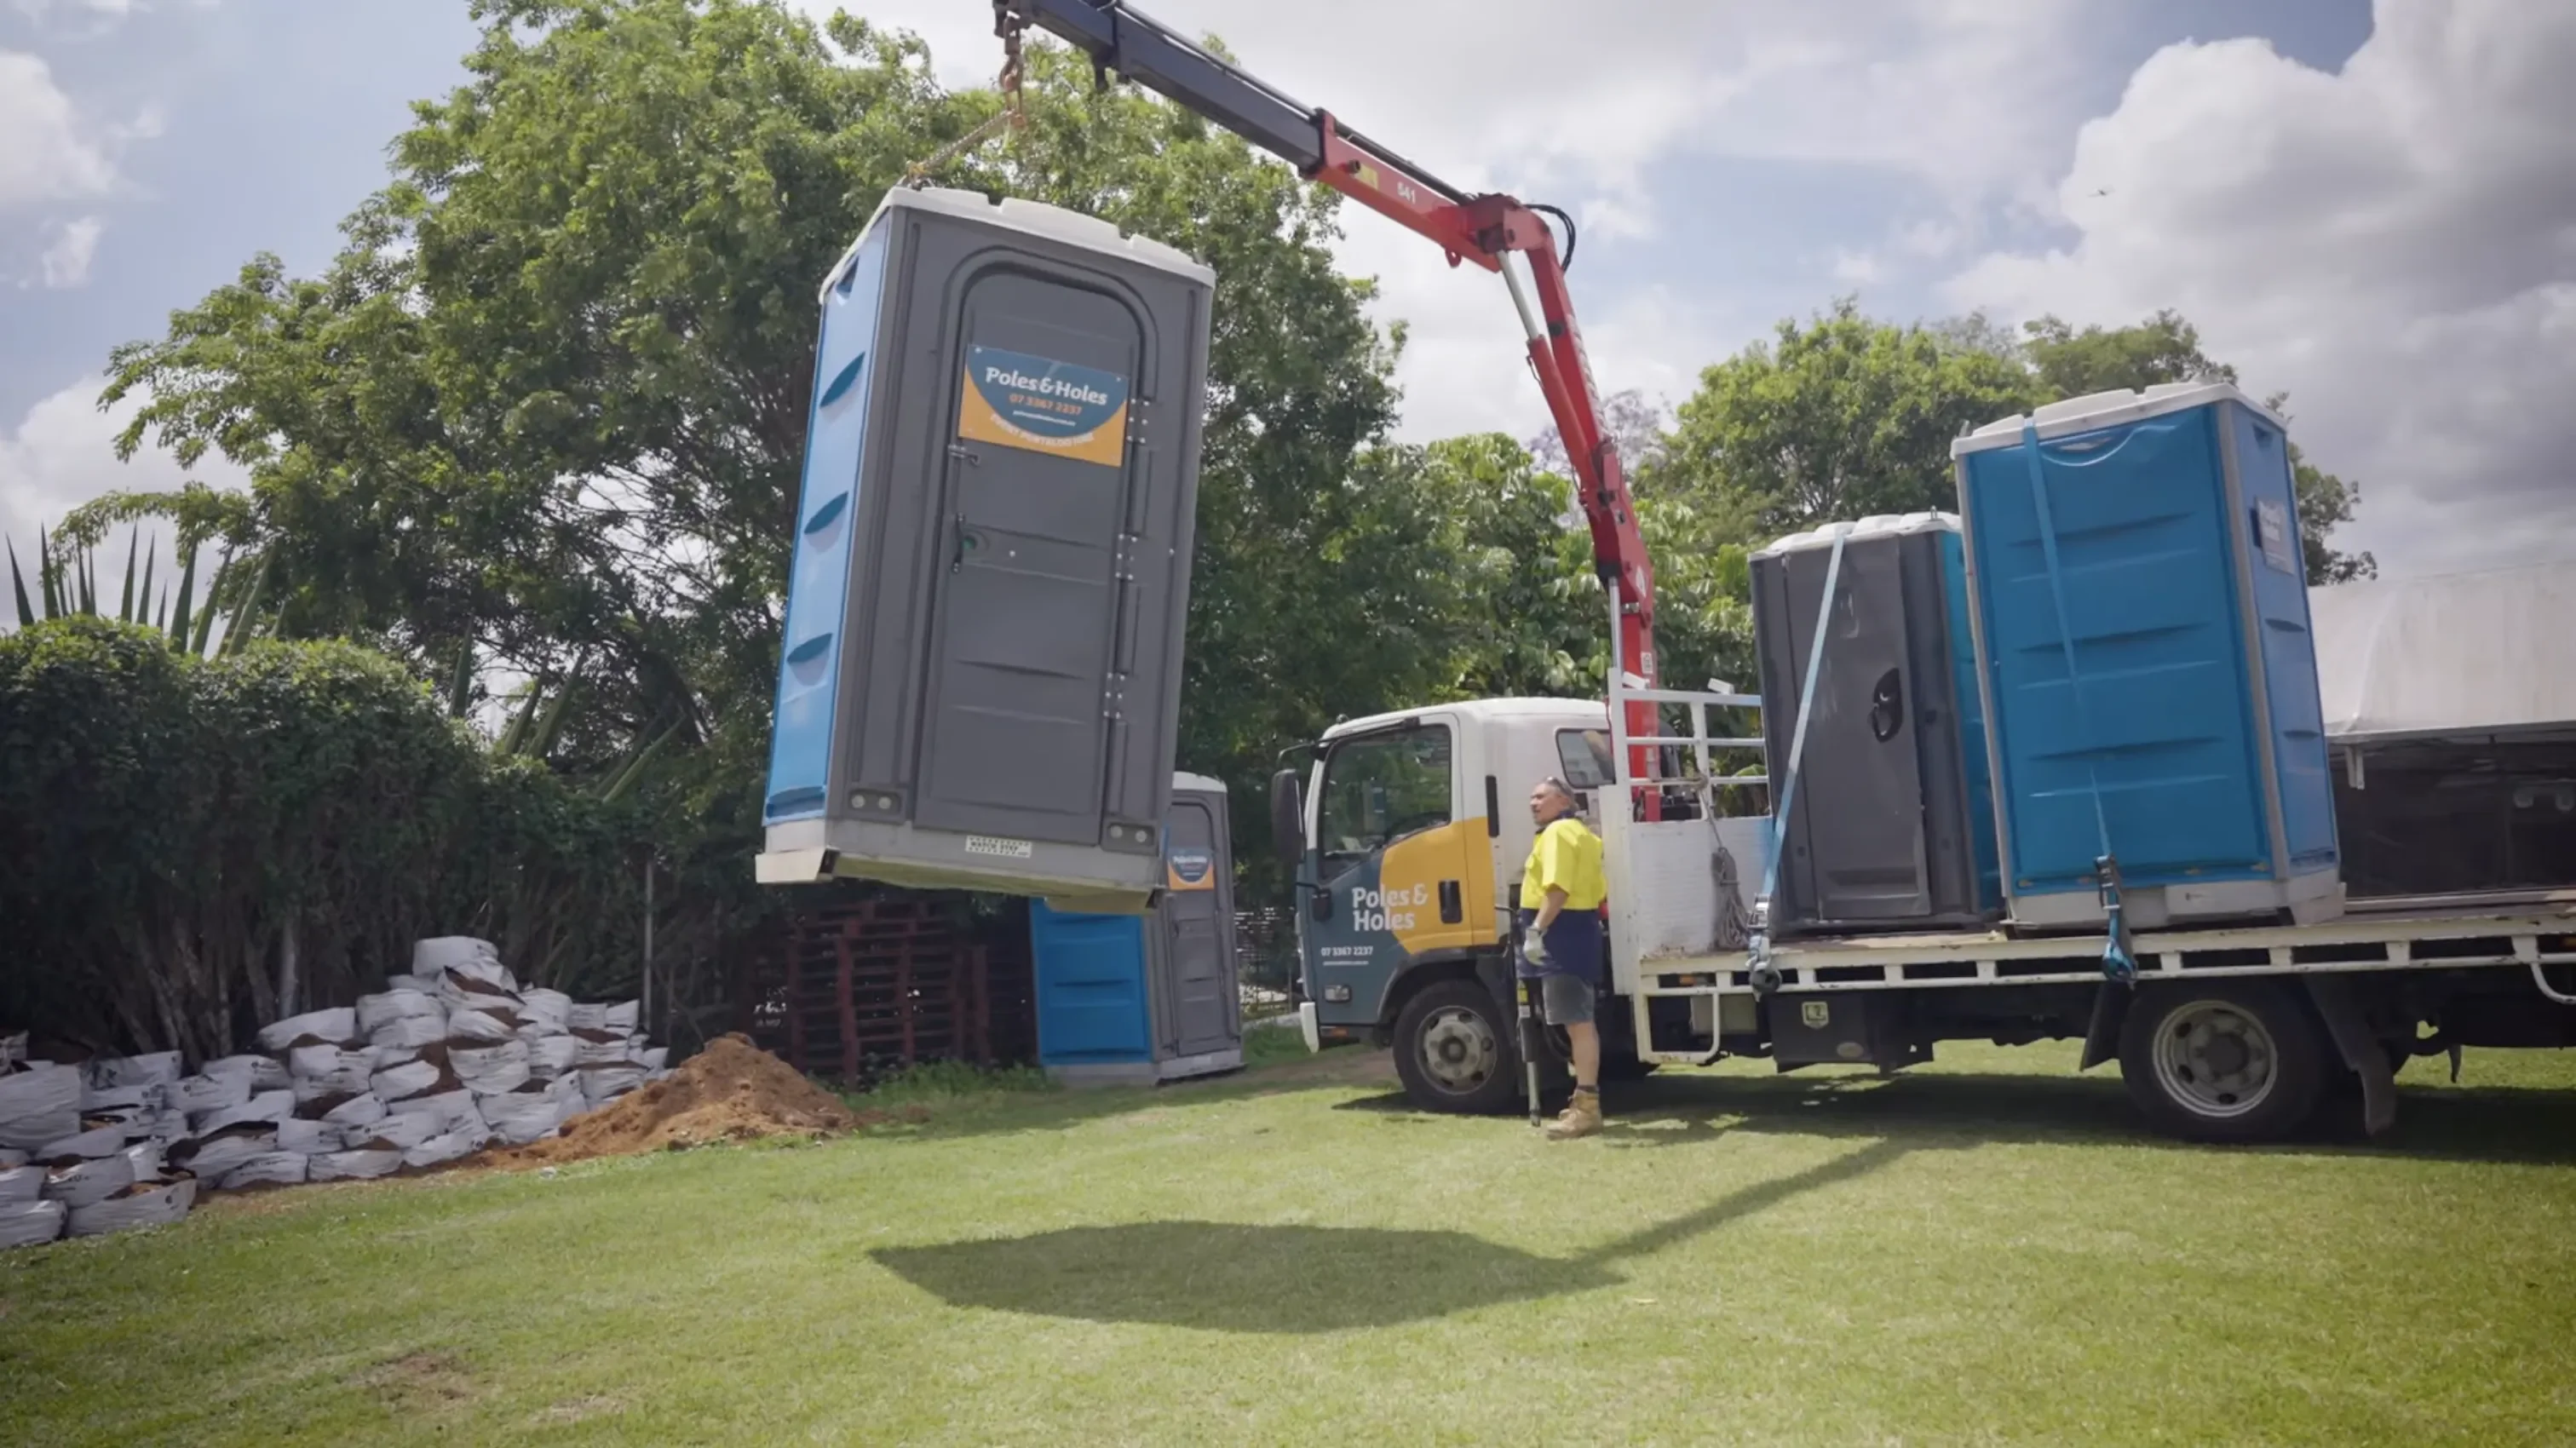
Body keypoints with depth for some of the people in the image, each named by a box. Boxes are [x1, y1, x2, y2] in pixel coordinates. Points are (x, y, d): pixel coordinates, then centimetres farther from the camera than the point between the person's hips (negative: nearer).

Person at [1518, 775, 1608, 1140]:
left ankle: (1586, 1106, -8)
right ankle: (1586, 1100, 21)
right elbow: (1597, 889, 24)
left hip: (1562, 935, -11)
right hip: (1577, 931, 11)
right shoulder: (1581, 833, 22)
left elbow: (1558, 889, -24)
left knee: (1577, 1023, -10)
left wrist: (1536, 930, -28)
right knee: (1579, 1022, 14)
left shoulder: (1557, 832, -11)